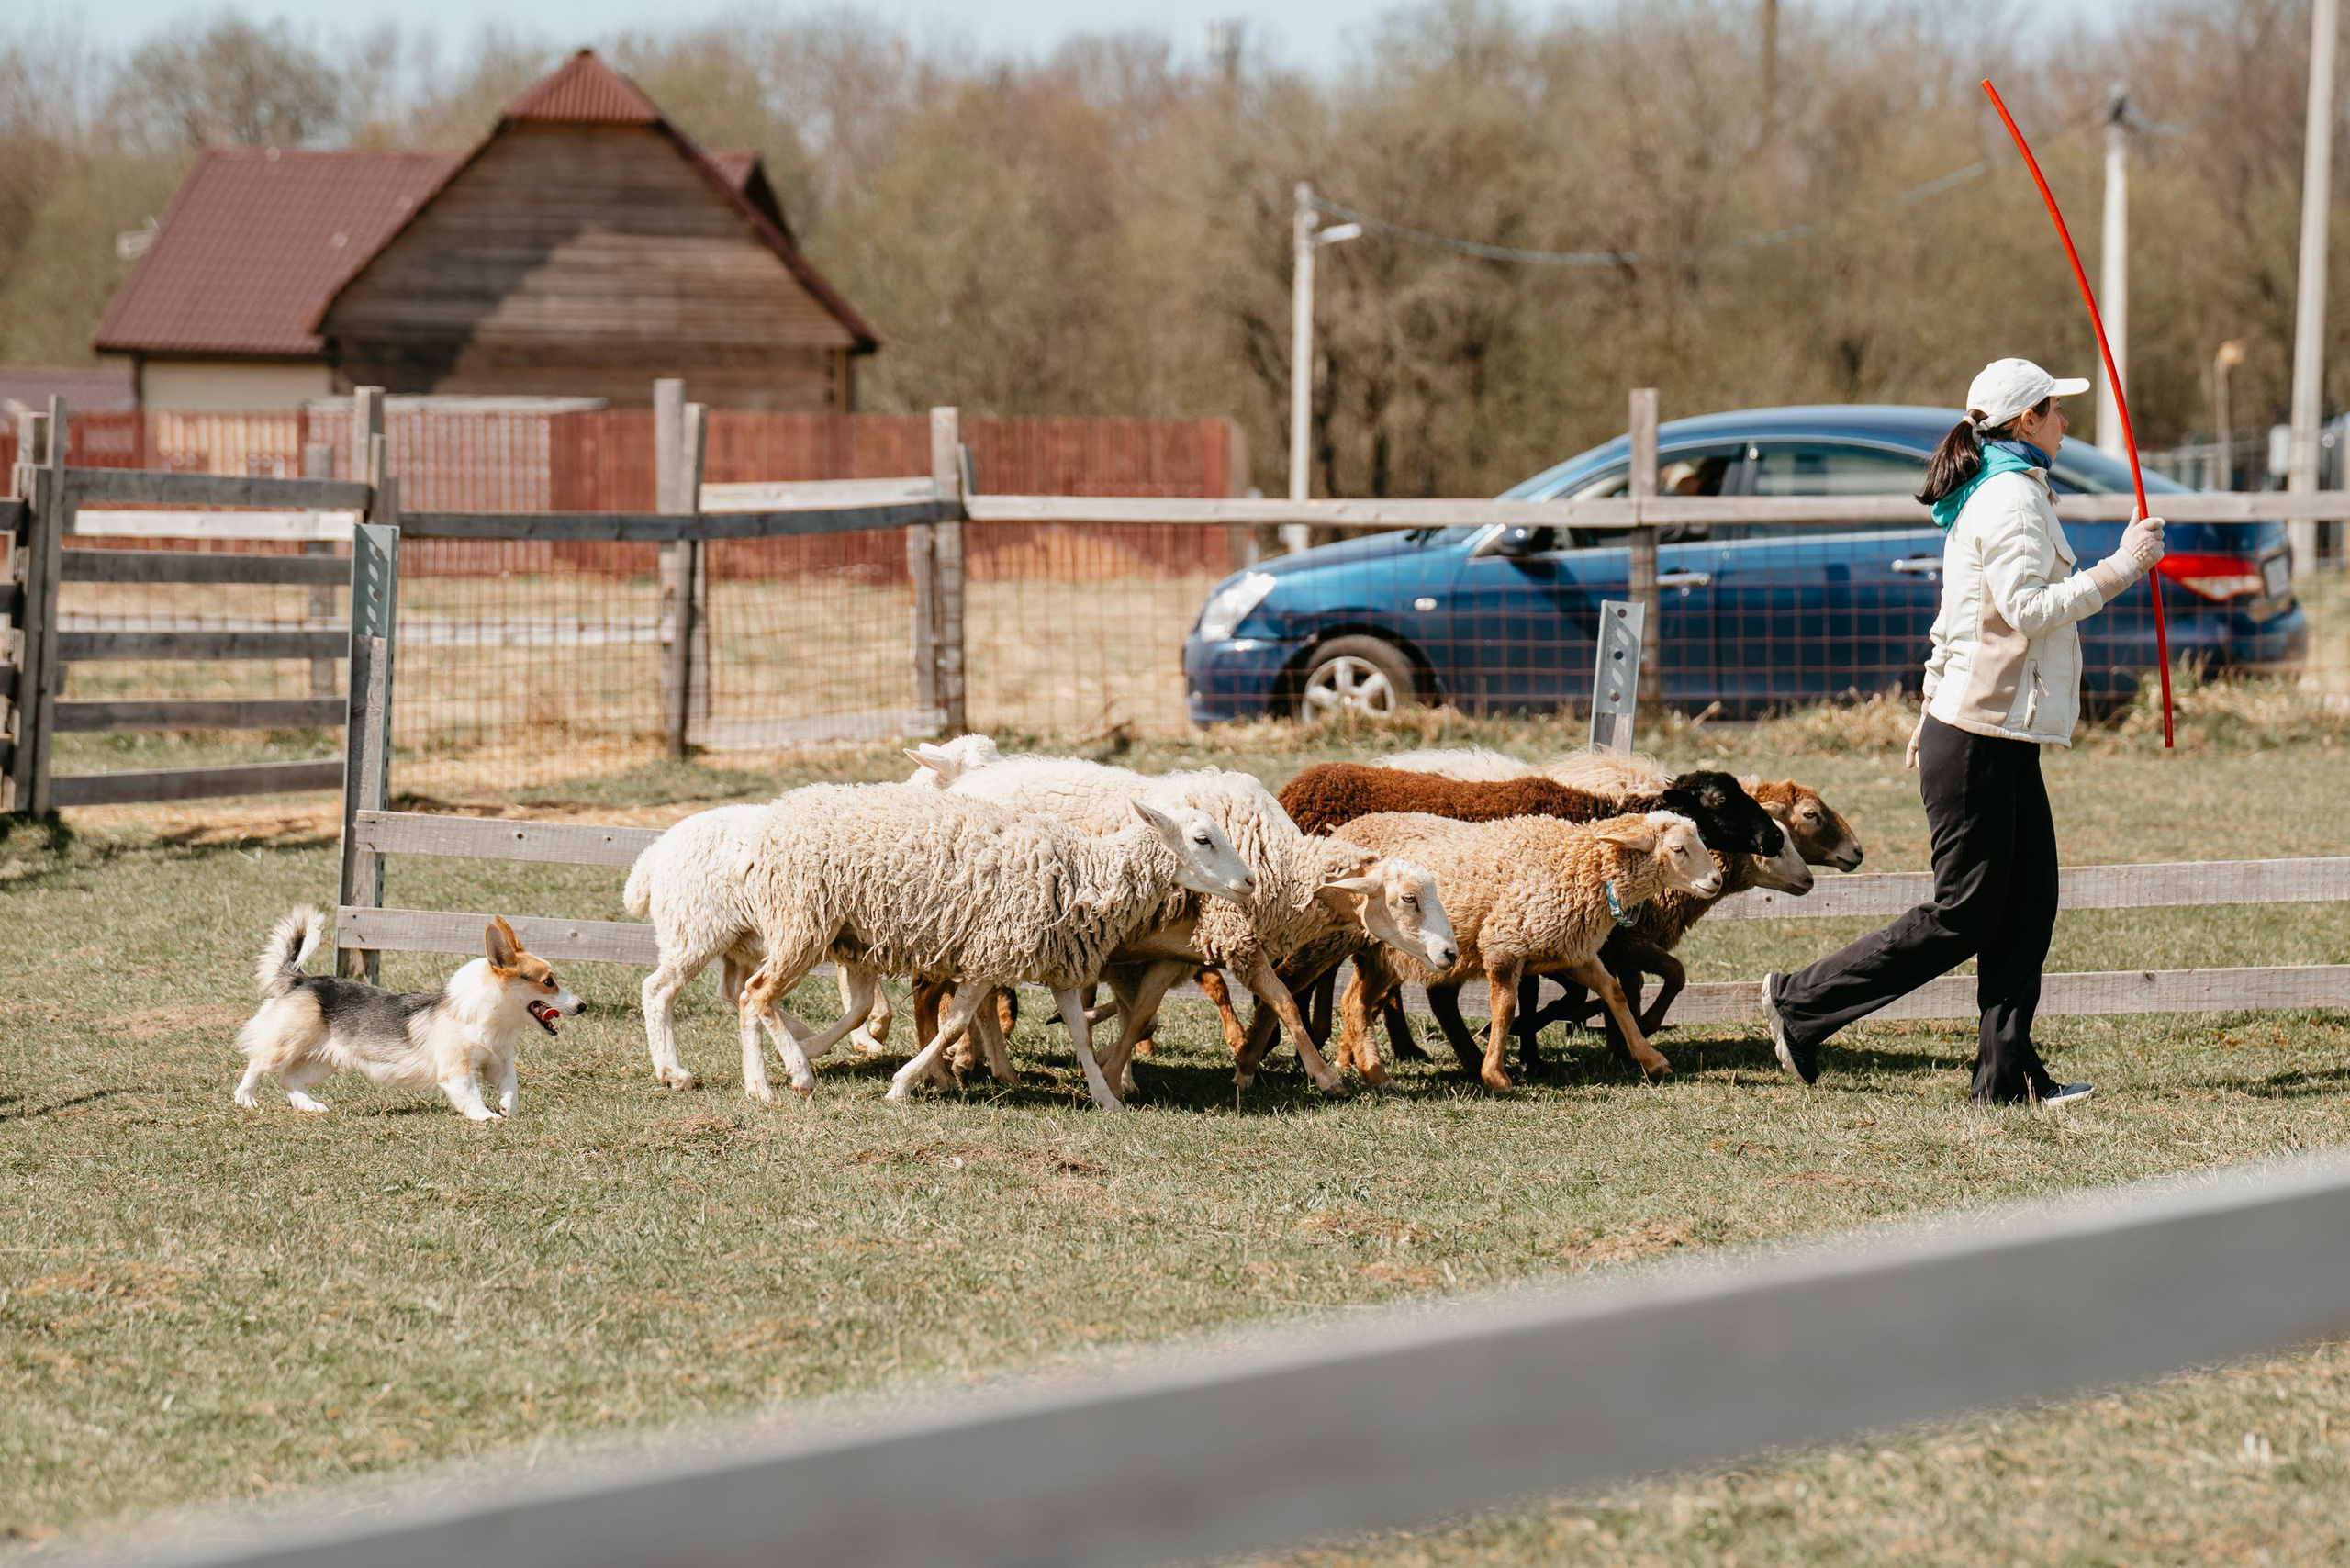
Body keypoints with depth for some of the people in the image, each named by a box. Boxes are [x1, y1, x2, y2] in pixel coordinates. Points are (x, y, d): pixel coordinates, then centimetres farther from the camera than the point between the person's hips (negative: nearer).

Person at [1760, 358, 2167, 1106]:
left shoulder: (1995, 493, 18)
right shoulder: (2013, 498, -14)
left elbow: (1955, 618, 22)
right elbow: (2029, 608, -23)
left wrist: (1933, 712, 26)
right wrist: (2120, 568, -20)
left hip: (1998, 735, 10)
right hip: (1980, 741, -10)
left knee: (2027, 905, 6)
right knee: (1963, 915, -5)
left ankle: (2007, 1072, 5)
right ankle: (1802, 1002, 1)